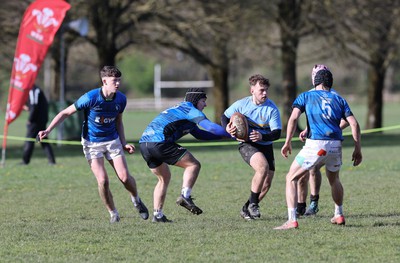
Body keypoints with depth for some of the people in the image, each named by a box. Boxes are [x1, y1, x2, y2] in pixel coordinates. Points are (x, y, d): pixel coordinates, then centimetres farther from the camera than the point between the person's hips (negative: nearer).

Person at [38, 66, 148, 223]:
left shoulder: (121, 99, -7)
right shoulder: (91, 98, -22)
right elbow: (65, 113, -13)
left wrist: (124, 144, 2)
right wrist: (48, 130, -19)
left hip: (112, 140, 3)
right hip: (92, 143, -3)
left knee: (125, 177, -9)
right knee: (103, 180, -15)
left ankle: (136, 200, 22)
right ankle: (113, 213, 5)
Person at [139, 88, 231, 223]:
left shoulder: (180, 109, 31)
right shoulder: (190, 110, 2)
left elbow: (200, 134, 36)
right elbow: (211, 127, -10)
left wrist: (222, 135, 30)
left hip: (144, 143, 9)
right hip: (159, 143, -9)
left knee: (164, 178, 22)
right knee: (193, 165, -1)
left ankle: (157, 215, 15)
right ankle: (185, 196, -14)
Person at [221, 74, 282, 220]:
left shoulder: (272, 109, -8)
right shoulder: (241, 104, -6)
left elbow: (277, 133, -13)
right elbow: (225, 117, 9)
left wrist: (262, 136, -32)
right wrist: (227, 128, -14)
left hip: (265, 146, 3)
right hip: (246, 144, -3)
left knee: (267, 183, 0)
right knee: (263, 166, -31)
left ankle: (247, 209, 21)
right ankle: (253, 204, -20)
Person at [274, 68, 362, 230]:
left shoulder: (305, 96, 13)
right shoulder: (339, 99, 20)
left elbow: (293, 118, -2)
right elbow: (354, 124, 11)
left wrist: (287, 142, -1)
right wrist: (357, 149, 15)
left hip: (315, 145, -4)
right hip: (335, 145, 4)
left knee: (291, 178, 6)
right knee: (334, 180, 31)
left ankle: (292, 220, -7)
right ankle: (339, 216, 37)